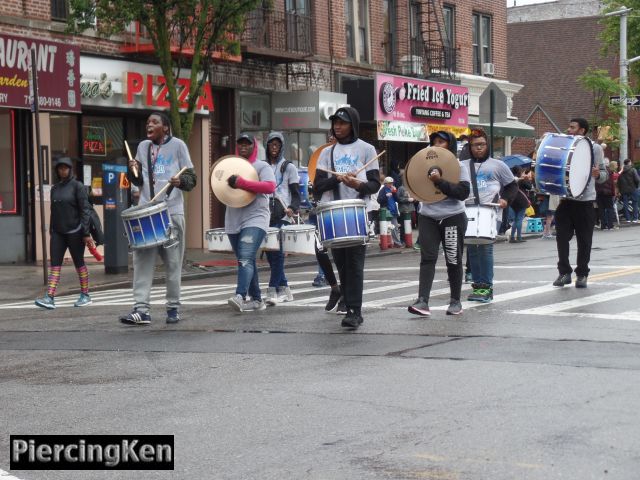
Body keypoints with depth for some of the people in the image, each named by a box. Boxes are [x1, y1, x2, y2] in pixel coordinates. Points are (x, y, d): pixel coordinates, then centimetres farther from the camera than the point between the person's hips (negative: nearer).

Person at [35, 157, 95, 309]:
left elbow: (85, 210, -8)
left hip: (74, 232, -5)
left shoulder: (77, 186, -4)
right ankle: (50, 298, -11)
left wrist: (86, 233, -13)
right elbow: (53, 211, 17)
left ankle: (85, 295, 15)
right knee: (54, 264, -5)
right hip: (58, 232, 5)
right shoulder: (55, 188, 12)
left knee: (79, 263, 5)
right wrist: (51, 231, 15)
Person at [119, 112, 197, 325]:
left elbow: (191, 178, 1)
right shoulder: (143, 147, 15)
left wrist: (181, 181, -21)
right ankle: (141, 310, -7)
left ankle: (173, 308, 13)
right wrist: (133, 171, -1)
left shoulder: (177, 145, 3)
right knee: (142, 261, -5)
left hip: (172, 211, -3)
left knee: (173, 262, 3)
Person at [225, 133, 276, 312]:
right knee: (243, 261, 9)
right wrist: (225, 184, -3)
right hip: (233, 221, 7)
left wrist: (242, 183, -22)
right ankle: (256, 299, 17)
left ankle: (240, 297, -34)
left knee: (246, 258, -22)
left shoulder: (262, 166, 1)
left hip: (255, 219, -6)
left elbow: (270, 187, -14)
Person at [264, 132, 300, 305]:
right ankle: (284, 289, 12)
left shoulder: (288, 167, 5)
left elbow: (296, 193, 1)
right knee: (269, 252, 4)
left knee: (277, 252, -12)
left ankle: (273, 290, -15)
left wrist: (293, 208, -17)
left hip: (282, 215, -5)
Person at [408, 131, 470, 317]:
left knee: (453, 261, 6)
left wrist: (439, 181, -22)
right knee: (427, 258, -10)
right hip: (428, 218, 3)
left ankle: (455, 302, 18)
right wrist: (423, 180, -5)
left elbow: (463, 193, -14)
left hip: (453, 218, -3)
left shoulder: (459, 166, -1)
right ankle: (422, 301, -19)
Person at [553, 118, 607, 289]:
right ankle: (564, 272, 9)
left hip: (585, 200, -3)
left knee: (584, 240, 2)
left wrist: (597, 174, -23)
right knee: (562, 236, -1)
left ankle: (582, 275, 11)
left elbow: (604, 175, 0)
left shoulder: (594, 148, 1)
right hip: (565, 198, 3)